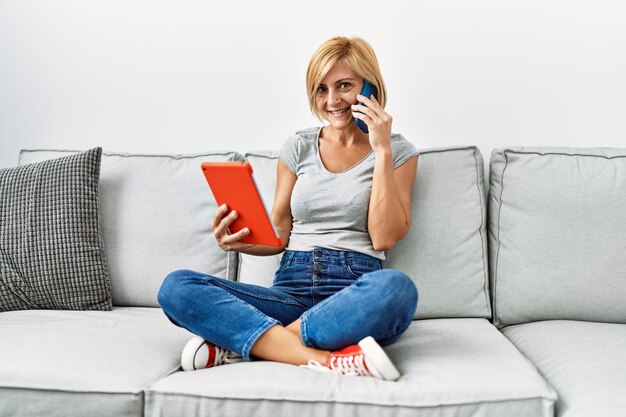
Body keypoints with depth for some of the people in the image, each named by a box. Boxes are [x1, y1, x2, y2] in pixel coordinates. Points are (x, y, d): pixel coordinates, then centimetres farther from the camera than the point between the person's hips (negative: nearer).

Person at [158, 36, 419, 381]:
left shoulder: (398, 152, 9)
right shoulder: (299, 147, 15)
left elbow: (384, 237, -4)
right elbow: (279, 234, 13)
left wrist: (382, 151, -6)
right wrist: (241, 240, -9)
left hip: (356, 298, -2)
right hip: (291, 290, 3)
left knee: (395, 286, -39)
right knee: (176, 287, -21)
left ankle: (240, 342, -27)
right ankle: (327, 360, -33)